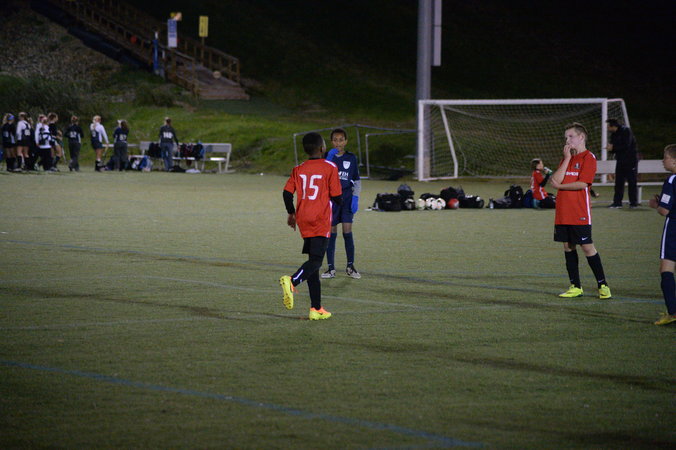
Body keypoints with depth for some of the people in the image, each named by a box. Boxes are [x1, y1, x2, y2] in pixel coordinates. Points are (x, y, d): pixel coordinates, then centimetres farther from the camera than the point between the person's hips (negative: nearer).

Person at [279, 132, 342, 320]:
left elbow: (287, 192, 1)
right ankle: (292, 281, -40)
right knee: (315, 261, -10)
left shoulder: (298, 170, 8)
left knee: (313, 261, 11)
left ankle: (316, 308, 9)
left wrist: (291, 213, 16)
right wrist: (340, 202, 18)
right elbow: (336, 197, -6)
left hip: (304, 221, 5)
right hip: (321, 221, -5)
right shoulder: (330, 168, -5)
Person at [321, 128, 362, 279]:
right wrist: (329, 159, -23)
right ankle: (331, 268, 6)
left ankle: (350, 266, 8)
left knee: (347, 231, -4)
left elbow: (356, 180, 11)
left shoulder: (351, 158, 6)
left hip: (347, 197, 0)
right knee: (331, 232, 1)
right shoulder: (327, 157, 2)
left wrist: (356, 198, 0)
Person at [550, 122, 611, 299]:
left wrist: (560, 186, -5)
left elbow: (583, 183, -16)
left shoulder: (588, 157, -5)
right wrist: (567, 159, -4)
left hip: (580, 214, -7)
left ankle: (603, 285, 2)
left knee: (587, 246, -6)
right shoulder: (566, 158, 16)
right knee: (568, 247, 8)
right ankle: (575, 287, 14)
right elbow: (556, 180, 2)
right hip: (562, 213, 7)